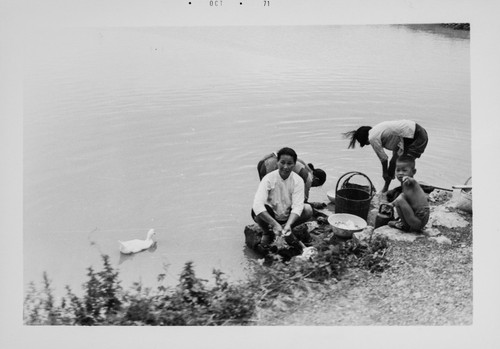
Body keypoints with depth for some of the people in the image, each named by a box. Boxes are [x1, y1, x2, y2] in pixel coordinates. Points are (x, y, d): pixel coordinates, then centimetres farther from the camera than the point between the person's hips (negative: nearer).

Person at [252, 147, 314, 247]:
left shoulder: (298, 180, -13)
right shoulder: (269, 179, -21)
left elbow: (297, 205, -22)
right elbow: (257, 204, -33)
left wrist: (288, 225, -41)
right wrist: (275, 224, -43)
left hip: (288, 217, 2)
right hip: (270, 216, -2)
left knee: (308, 209, -24)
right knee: (256, 210, -33)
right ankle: (267, 233, -1)